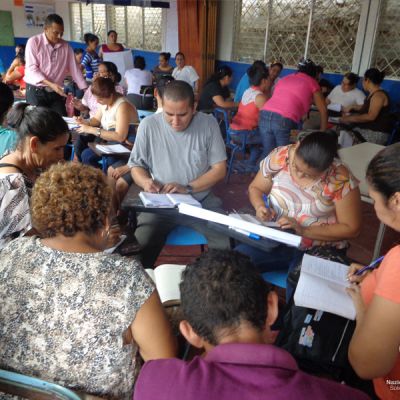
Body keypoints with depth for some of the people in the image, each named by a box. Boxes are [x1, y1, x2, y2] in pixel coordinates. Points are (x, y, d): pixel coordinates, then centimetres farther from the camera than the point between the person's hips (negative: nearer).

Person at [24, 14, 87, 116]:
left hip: (56, 92, 4)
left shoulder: (65, 46, 5)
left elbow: (74, 68, 5)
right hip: (36, 91, -4)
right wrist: (50, 84, -26)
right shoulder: (33, 42, -7)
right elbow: (31, 69, -13)